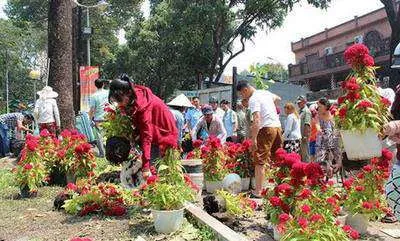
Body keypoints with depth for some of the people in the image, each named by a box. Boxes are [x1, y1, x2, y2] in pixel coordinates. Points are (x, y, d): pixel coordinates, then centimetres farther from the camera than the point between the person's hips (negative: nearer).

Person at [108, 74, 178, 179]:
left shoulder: (142, 105, -34)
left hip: (163, 132, -8)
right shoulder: (132, 98, -10)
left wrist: (146, 167, -40)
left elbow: (146, 136, -37)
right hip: (152, 129, 8)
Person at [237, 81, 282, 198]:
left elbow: (257, 120, -20)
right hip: (278, 126, 8)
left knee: (260, 161, -5)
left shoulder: (253, 99, -9)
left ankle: (258, 191, -6)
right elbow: (278, 98, 38)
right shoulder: (265, 92, 16)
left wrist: (254, 139, -22)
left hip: (266, 128, -8)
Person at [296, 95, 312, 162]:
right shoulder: (300, 111, 18)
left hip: (304, 137, -10)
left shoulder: (306, 111, -10)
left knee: (305, 153, -5)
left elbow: (307, 125, -18)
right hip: (299, 136, 10)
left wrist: (305, 136, -22)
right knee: (300, 154, 14)